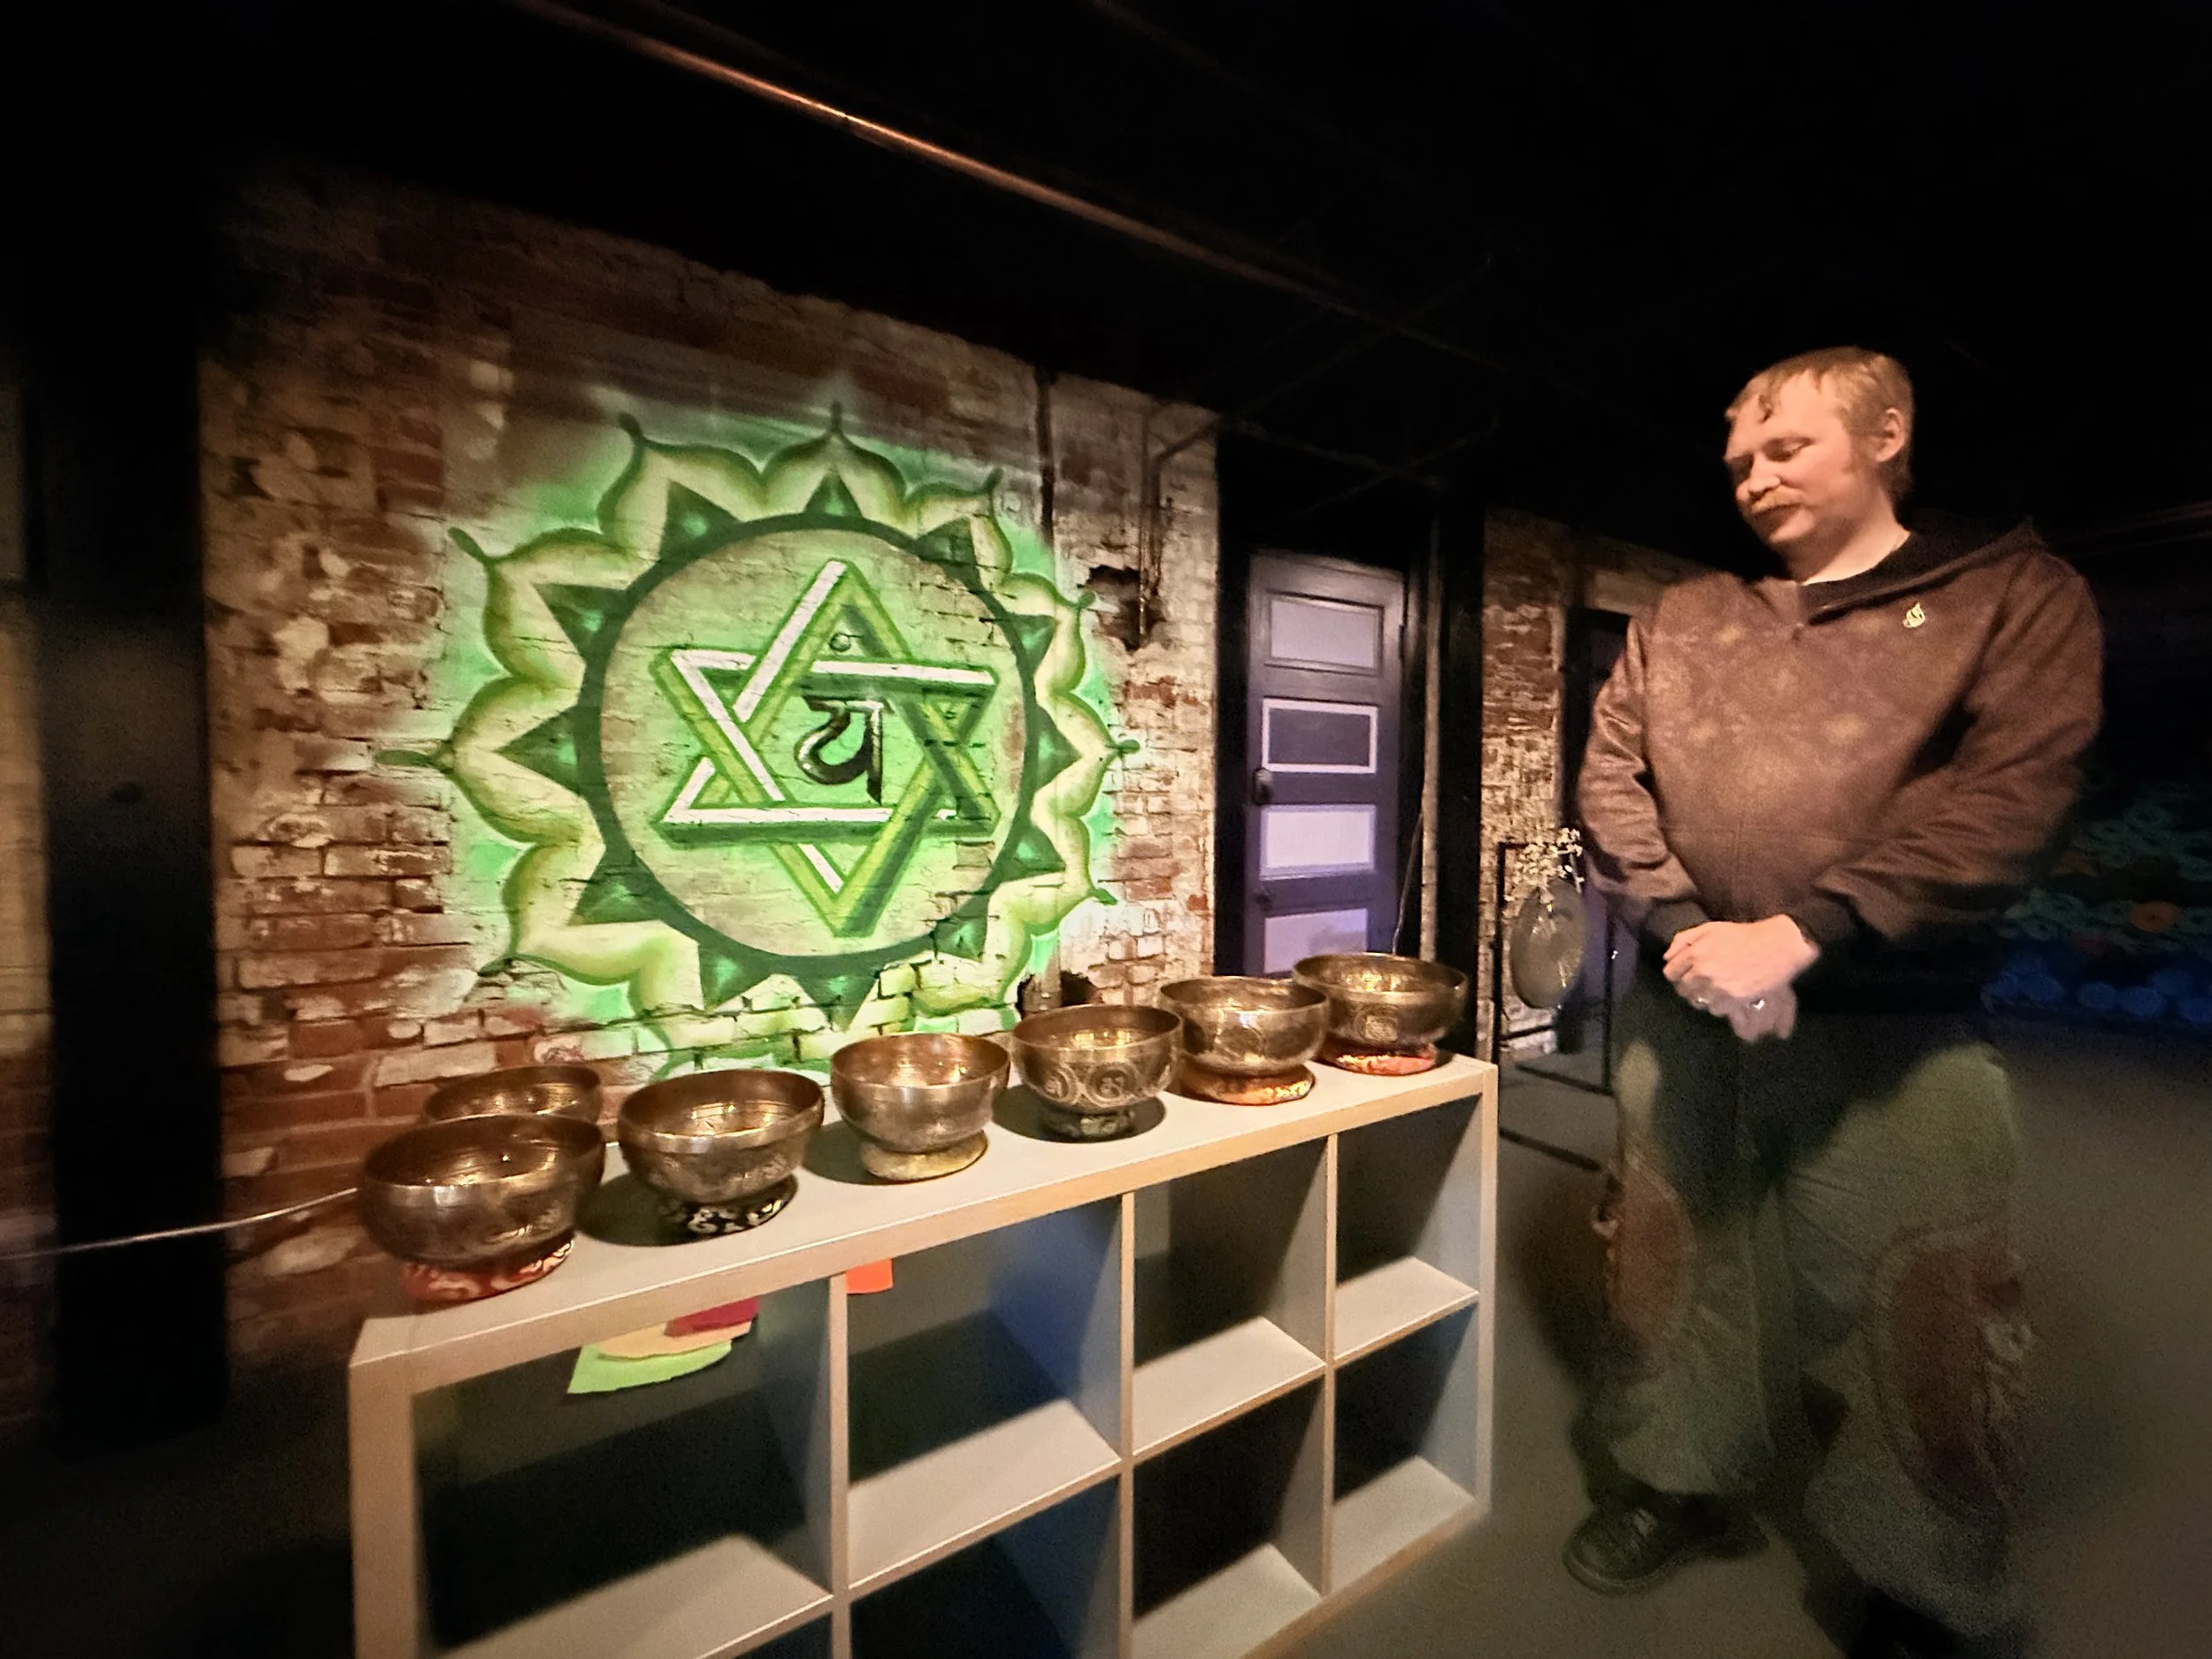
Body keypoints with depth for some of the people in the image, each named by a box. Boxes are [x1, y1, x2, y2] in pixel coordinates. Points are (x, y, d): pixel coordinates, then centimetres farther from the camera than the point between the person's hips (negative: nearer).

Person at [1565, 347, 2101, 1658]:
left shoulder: (2016, 592, 3)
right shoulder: (1681, 621, 11)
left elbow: (2015, 794, -12)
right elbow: (1612, 780, 2)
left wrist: (1797, 937, -20)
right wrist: (1688, 932, -12)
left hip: (1894, 1032, -3)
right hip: (1684, 1014, 4)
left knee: (1912, 1318, 8)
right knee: (1668, 1261, 15)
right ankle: (1684, 1481, 40)